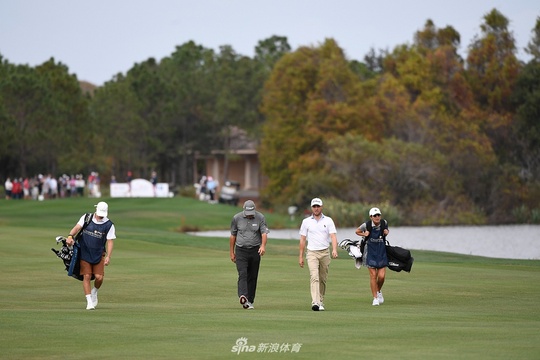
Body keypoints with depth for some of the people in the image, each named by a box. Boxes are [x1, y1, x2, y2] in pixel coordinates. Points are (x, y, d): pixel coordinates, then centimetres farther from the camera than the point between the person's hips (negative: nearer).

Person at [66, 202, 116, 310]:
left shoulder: (109, 225, -5)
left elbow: (110, 241, -7)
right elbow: (77, 228, -8)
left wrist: (108, 256, -17)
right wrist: (70, 236, -28)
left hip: (99, 255, 0)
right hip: (84, 252, 0)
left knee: (99, 277, -8)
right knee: (87, 276, -5)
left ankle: (94, 292, 25)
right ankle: (89, 301, 1)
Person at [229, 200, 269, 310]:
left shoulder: (260, 218, -2)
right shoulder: (237, 218, -1)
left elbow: (264, 233, -11)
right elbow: (233, 236, 8)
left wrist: (263, 245, -30)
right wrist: (232, 253, 9)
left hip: (255, 251, 1)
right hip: (241, 250, -1)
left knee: (252, 276, 4)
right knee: (242, 274, -17)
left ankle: (249, 301, 10)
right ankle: (243, 297, -34)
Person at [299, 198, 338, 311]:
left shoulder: (328, 220, 4)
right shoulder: (306, 221, 7)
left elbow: (333, 236, -6)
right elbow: (302, 239, 10)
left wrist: (334, 249, -24)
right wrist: (301, 256, 8)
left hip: (325, 253, 1)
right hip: (312, 253, -1)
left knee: (323, 279, 6)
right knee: (314, 277, -17)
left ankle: (321, 303, 19)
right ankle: (315, 303, -28)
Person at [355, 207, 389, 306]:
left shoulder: (384, 223, -4)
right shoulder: (366, 225, -10)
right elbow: (357, 231, 8)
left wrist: (386, 232, -2)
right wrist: (364, 234, -9)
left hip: (381, 252, 2)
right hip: (370, 252, -2)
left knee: (381, 276, -4)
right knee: (373, 275, -5)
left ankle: (379, 291, 27)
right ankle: (375, 298, 6)